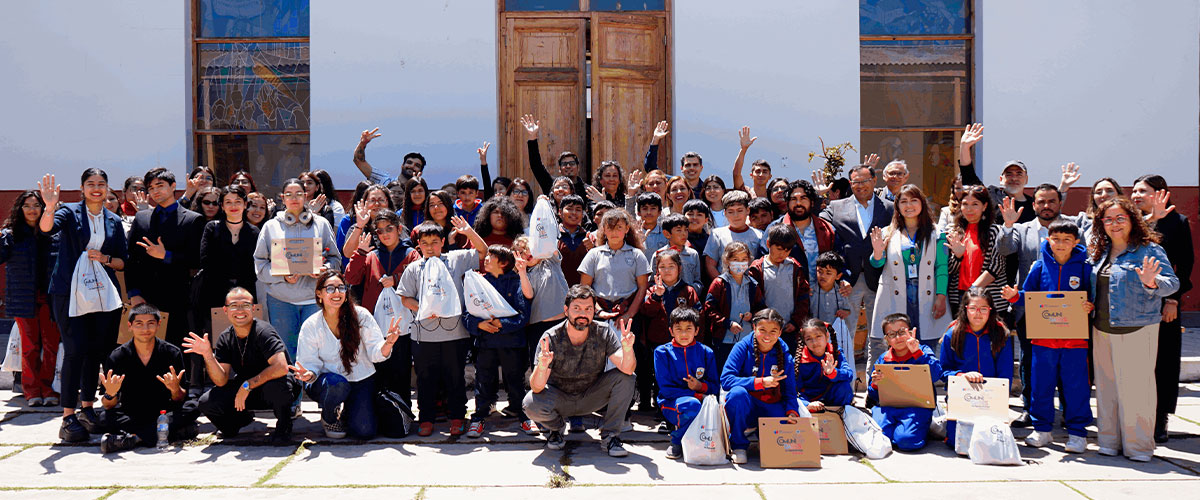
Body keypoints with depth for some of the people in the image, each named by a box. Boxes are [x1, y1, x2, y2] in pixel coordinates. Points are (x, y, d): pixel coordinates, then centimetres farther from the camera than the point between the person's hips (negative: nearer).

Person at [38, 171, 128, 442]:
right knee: (75, 351, -10)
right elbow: (47, 227, -20)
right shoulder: (70, 212, 2)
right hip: (70, 293, -4)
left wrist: (105, 258, -6)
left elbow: (123, 262, 14)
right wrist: (50, 207, -39)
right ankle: (68, 417, -7)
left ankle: (88, 408, 21)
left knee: (96, 351, 8)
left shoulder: (114, 221, 12)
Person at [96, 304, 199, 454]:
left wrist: (176, 389, -25)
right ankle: (176, 432, -33)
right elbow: (108, 407, -5)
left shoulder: (172, 353, -4)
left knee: (191, 410, -27)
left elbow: (179, 401, -2)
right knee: (105, 419, -29)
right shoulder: (117, 357, -4)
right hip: (130, 416, 0)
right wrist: (110, 394, -28)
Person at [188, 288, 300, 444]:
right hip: (245, 391, 5)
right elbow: (221, 381, -5)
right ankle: (243, 418, 17)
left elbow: (281, 367, -33)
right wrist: (208, 355, -21)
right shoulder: (225, 339, -1)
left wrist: (247, 385, -25)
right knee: (207, 402, -16)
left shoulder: (262, 331, -20)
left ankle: (283, 425, -7)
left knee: (277, 384, -40)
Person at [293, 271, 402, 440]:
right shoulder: (310, 326, -7)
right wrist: (309, 374, -29)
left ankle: (346, 412, 21)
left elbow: (375, 354, -10)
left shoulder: (361, 315, -8)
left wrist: (388, 344, -32)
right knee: (337, 384, -37)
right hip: (327, 381, -1)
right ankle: (329, 418, -2)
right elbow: (310, 363, -5)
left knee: (364, 431, -17)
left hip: (361, 381, 1)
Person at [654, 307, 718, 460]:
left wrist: (701, 386, -14)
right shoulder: (662, 352, 0)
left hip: (701, 399, 3)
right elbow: (666, 389, -6)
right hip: (672, 403, -3)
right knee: (692, 405, -37)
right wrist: (695, 395, -16)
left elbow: (715, 386, 9)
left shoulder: (706, 352, 8)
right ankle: (677, 442, -7)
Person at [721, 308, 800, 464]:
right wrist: (761, 382, -24)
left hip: (771, 407, 2)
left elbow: (790, 391, 5)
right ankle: (738, 446, -14)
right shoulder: (742, 348, -6)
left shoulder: (785, 357, 2)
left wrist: (792, 411, -17)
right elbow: (725, 379, -17)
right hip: (745, 407, -2)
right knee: (738, 392, -36)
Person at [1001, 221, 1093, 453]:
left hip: (1075, 337, -1)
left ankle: (1077, 432, 16)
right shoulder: (1040, 266, 4)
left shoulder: (1085, 268, 1)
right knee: (1040, 384, 7)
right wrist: (1014, 296, -11)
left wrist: (1090, 307, -16)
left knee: (1076, 385, 3)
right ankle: (1041, 429, 21)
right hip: (1043, 336, 2)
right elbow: (1028, 296, 9)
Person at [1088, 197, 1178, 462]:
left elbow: (1173, 282, -11)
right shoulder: (1099, 252, 12)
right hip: (1102, 330, 6)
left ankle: (1139, 445, 8)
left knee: (1136, 386, -3)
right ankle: (1109, 440, 21)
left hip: (1136, 329, -6)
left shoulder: (1149, 250, -6)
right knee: (1107, 386, 11)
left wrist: (1152, 283, -30)